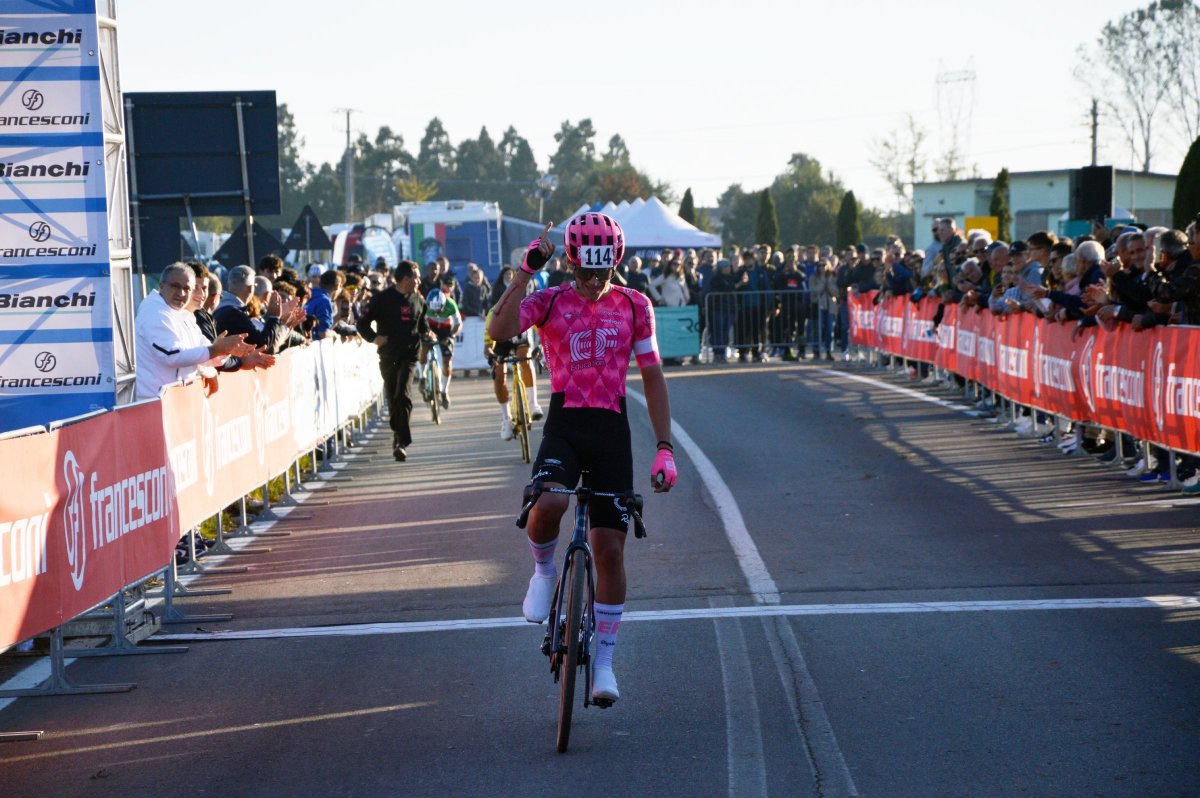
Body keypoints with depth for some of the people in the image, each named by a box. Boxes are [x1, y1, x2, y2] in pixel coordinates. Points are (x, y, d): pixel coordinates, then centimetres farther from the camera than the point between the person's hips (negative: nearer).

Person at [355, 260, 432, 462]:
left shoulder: (418, 299, 11)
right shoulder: (383, 298, -1)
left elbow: (423, 321, 28)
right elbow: (363, 323, 0)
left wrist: (426, 333, 6)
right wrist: (373, 338, -18)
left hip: (409, 355, 0)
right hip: (388, 356, 0)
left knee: (403, 395, -16)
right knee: (392, 399, 6)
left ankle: (402, 442, -18)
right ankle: (399, 438, 21)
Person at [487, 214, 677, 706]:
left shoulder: (634, 306, 5)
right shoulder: (550, 301, 0)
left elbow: (652, 377, 8)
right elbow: (499, 331, -20)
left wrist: (665, 448, 0)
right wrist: (527, 271, -24)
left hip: (612, 430, 2)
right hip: (563, 426, -2)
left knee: (610, 549, 1)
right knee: (547, 504, -33)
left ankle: (604, 661, 14)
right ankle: (543, 570, 2)